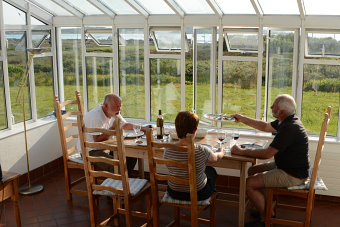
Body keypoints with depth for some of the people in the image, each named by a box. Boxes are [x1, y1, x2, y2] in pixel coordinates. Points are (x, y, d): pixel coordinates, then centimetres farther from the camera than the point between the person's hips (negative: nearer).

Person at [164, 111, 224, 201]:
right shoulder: (202, 151, -27)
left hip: (173, 192, 4)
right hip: (197, 194, -3)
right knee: (211, 170, 28)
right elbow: (216, 158, -3)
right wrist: (221, 152, 23)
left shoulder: (168, 150, -17)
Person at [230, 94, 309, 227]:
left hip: (292, 175, -11)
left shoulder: (289, 128, -28)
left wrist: (242, 151, -18)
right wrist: (242, 119, 19)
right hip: (285, 165, 11)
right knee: (252, 171, 17)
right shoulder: (287, 121, 5)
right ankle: (267, 210, 25)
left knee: (249, 184, -13)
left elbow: (267, 153, -28)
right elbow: (265, 127, 22)